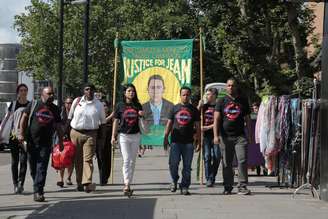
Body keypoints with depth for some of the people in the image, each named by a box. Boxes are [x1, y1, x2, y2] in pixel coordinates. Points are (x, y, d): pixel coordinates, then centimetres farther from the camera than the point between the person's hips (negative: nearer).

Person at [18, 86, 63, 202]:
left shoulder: (55, 109, 10)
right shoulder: (33, 104, 3)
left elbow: (58, 126, 15)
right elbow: (24, 118, 3)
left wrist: (61, 141, 13)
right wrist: (21, 133, -7)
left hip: (46, 143, 1)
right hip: (31, 141, 0)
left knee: (42, 168, -9)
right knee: (33, 167, 7)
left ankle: (38, 192, -12)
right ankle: (38, 188, 24)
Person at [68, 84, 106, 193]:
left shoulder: (99, 104, 4)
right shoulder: (77, 101, 6)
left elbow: (102, 122, 10)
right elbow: (70, 117, 12)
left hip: (90, 134, -2)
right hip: (76, 133, 2)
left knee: (88, 159, -12)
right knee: (78, 159, 5)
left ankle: (87, 183, -21)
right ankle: (79, 183, 13)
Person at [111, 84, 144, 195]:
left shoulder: (137, 105, 7)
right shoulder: (120, 106, 0)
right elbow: (116, 121, 2)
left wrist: (142, 115, -9)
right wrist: (113, 136, -2)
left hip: (136, 135, 3)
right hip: (124, 135, -3)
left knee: (132, 161, 7)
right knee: (126, 160, -12)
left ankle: (128, 184, 15)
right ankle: (126, 185, -16)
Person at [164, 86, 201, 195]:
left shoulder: (194, 110, 9)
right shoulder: (175, 108, 9)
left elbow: (197, 126, 9)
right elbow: (169, 124, 11)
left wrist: (198, 141, 3)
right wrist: (166, 137, 3)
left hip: (188, 142, 0)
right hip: (175, 141, 0)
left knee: (187, 166, 2)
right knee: (173, 163, -8)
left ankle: (184, 187, 9)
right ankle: (174, 181, 16)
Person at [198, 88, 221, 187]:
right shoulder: (205, 106, 12)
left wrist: (208, 127, -12)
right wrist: (199, 106, -1)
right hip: (206, 135, 3)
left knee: (216, 157, -1)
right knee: (207, 157, -4)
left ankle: (212, 178, 13)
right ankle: (209, 179, -3)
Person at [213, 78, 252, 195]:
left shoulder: (243, 102, 12)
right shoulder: (221, 102, 9)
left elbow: (247, 119, 14)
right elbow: (216, 120, 3)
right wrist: (216, 136, -8)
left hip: (240, 136, 0)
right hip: (225, 136, 0)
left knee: (242, 160, -11)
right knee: (227, 163, 4)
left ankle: (242, 187, -9)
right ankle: (228, 187, 13)